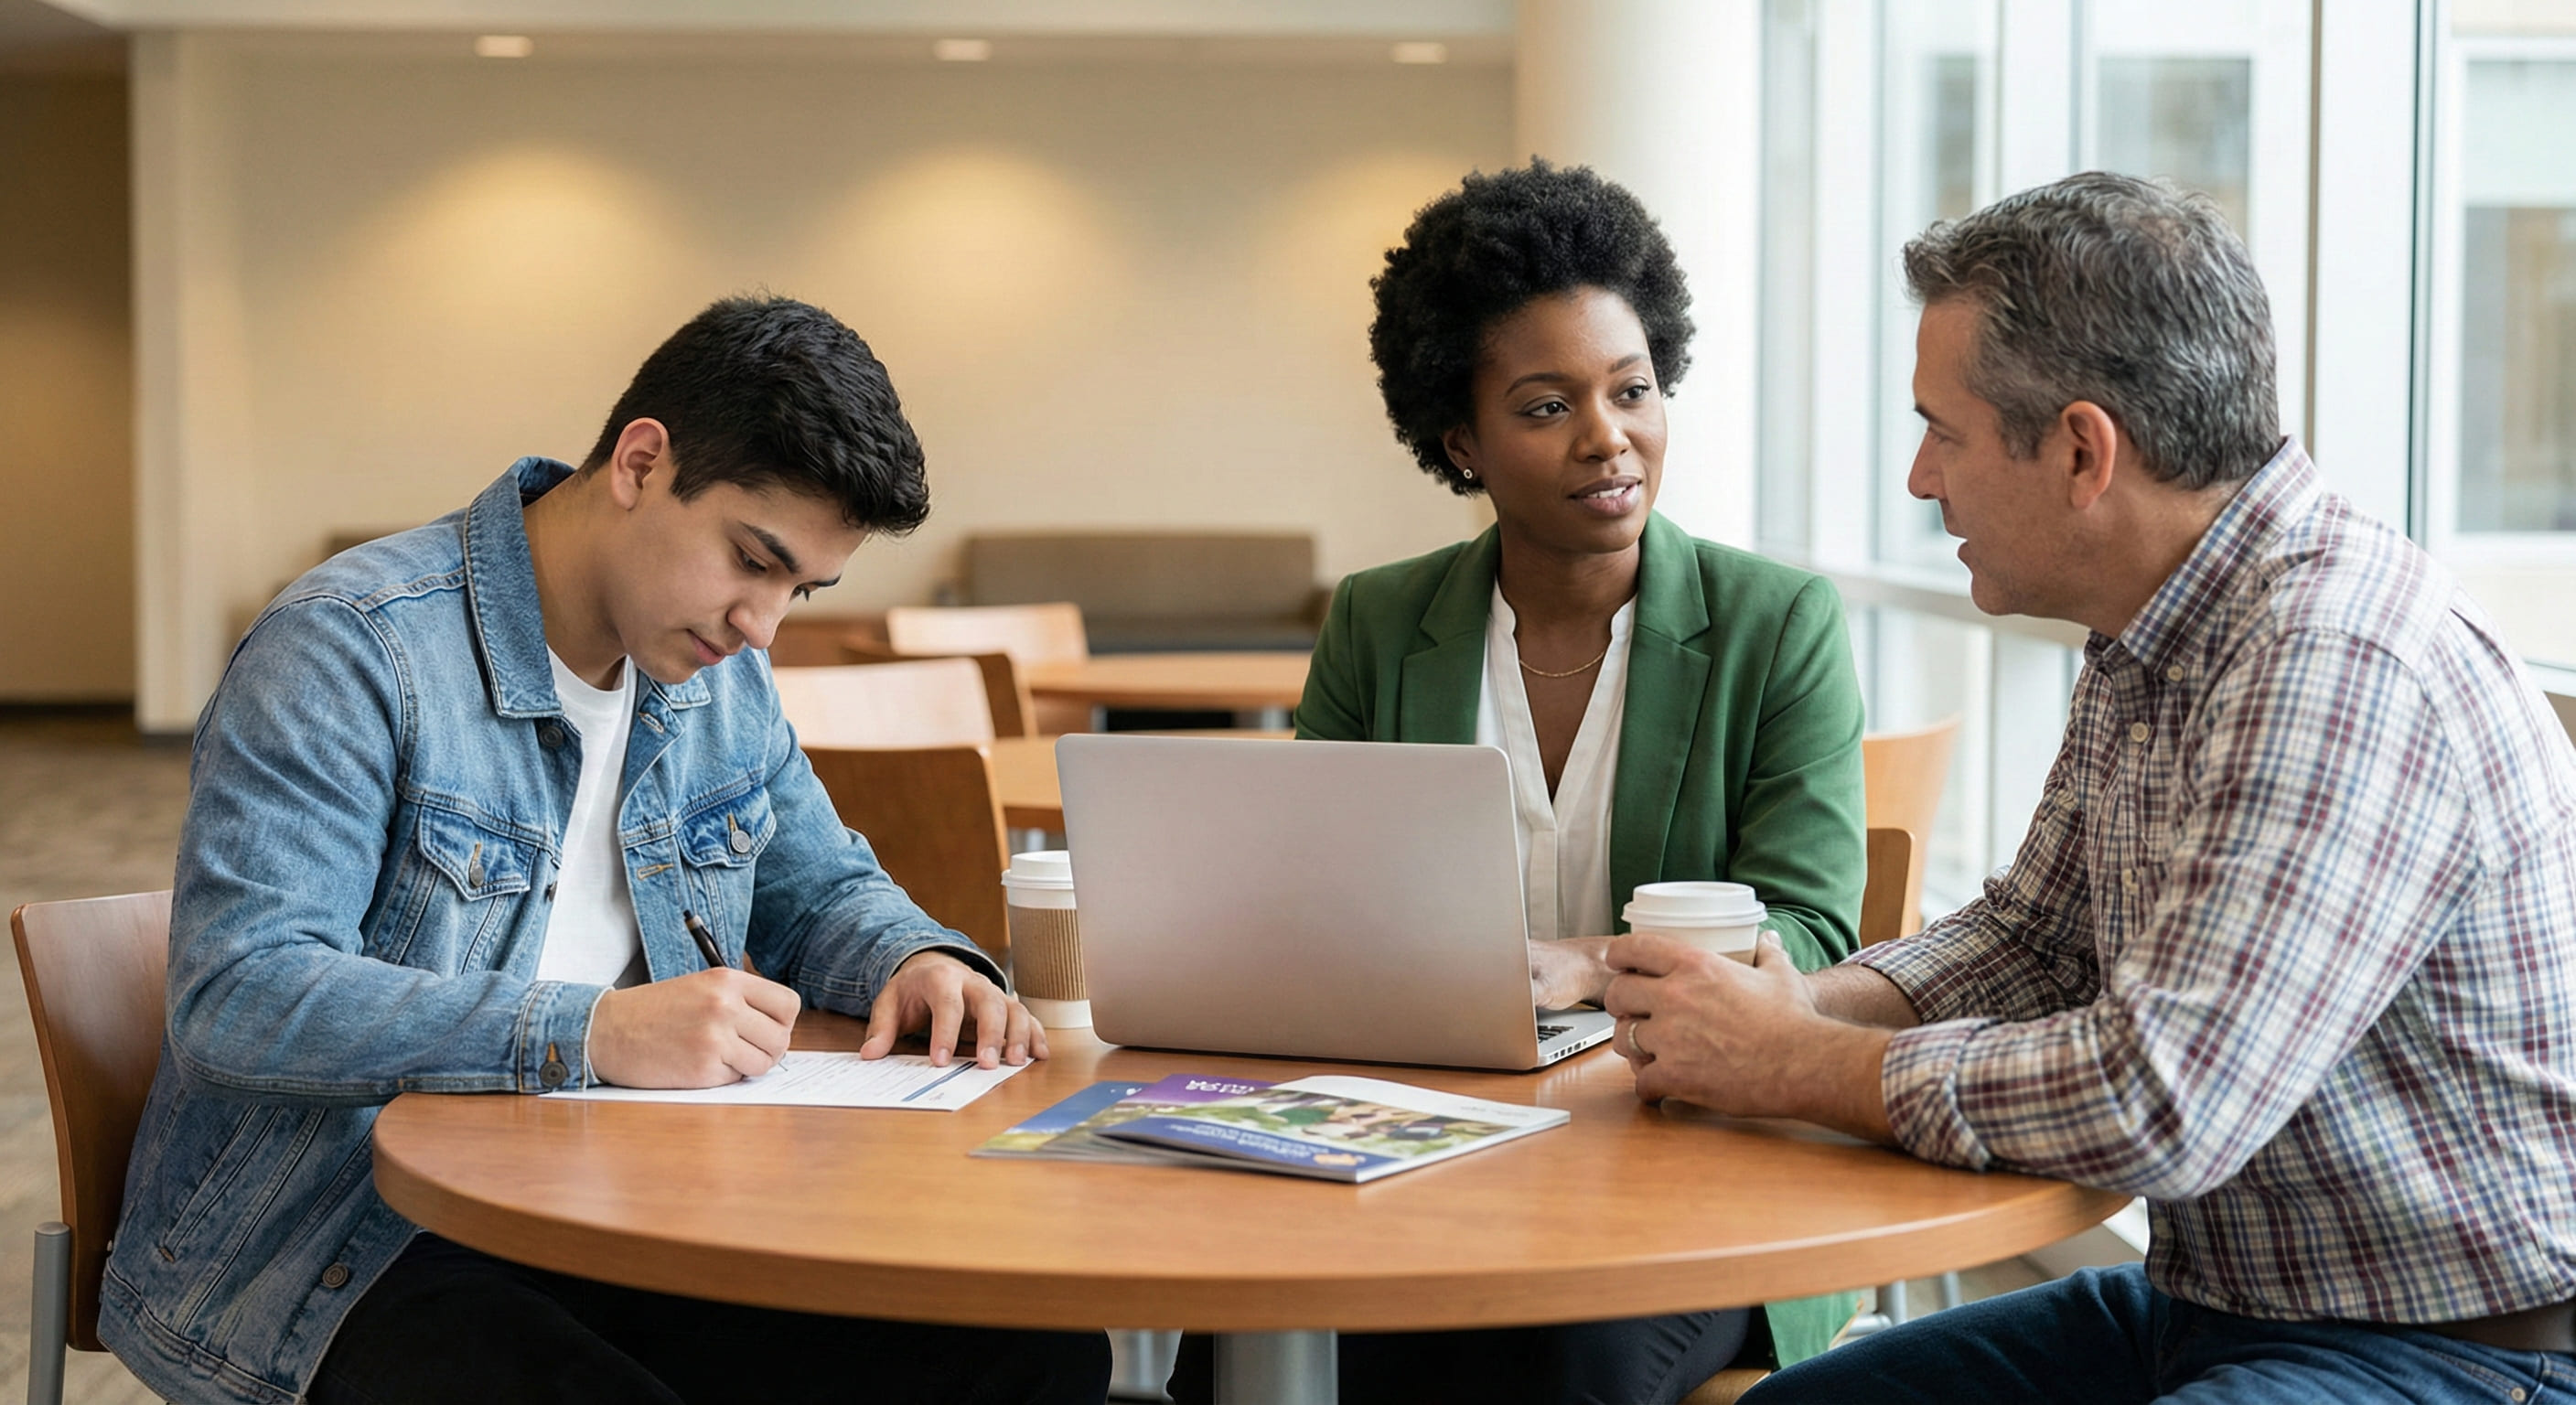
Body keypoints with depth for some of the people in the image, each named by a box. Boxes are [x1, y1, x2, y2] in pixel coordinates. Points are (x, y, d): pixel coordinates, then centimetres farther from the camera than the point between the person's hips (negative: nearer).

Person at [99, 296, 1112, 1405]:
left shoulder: (723, 673, 12)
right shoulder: (350, 648, -13)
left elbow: (821, 891, 27)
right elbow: (236, 996, -22)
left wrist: (916, 961, 2)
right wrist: (592, 1032, -29)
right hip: (348, 1258, -6)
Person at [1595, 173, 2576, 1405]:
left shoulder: (2345, 667, -25)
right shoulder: (2146, 646, 7)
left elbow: (2157, 1105, -30)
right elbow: (2032, 934, 19)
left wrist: (1793, 1066, -17)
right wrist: (1810, 1005, -1)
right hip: (2207, 1305, 9)